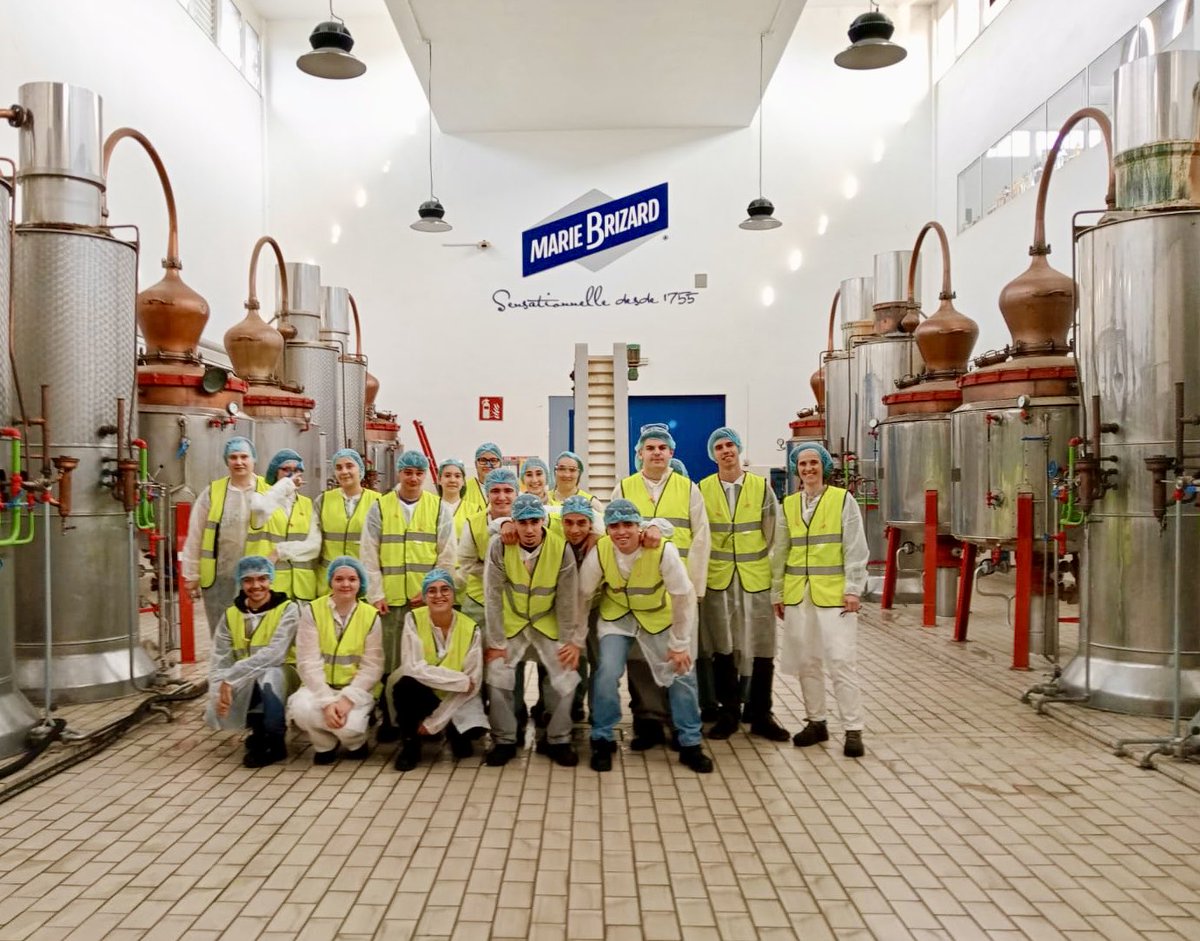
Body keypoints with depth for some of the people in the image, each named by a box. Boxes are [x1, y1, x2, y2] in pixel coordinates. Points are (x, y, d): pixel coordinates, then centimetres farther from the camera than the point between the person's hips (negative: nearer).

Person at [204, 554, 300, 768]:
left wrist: (230, 678, -24)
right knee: (217, 713, -22)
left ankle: (275, 743, -15)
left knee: (268, 673, -36)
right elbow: (219, 659, -2)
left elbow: (274, 654, -22)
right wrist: (220, 691, -20)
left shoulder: (287, 609, -10)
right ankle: (259, 730, 12)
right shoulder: (231, 614, 5)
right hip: (244, 689, 5)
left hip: (280, 679, -4)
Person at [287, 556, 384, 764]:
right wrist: (326, 701, -24)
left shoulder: (371, 616, -5)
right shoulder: (312, 611, -6)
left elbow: (372, 667, -8)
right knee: (301, 708, -31)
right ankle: (325, 745, 3)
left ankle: (356, 744, 12)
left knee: (349, 725, -29)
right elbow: (309, 663, -12)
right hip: (321, 686, 1)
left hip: (357, 689, -1)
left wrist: (347, 699, -22)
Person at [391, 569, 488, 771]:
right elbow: (413, 668, -21)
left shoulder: (470, 629, -12)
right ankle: (410, 744, -7)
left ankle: (455, 732, 10)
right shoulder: (414, 619, -13)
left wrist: (434, 721, -16)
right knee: (405, 685, -34)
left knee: (474, 727, -28)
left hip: (457, 697, 1)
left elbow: (473, 682, -13)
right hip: (422, 693, 0)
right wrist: (462, 681, -23)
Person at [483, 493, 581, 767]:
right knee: (497, 674, -11)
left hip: (548, 624, 0)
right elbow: (493, 596, -13)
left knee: (566, 675, -7)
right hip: (510, 624, 0)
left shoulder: (561, 548, -17)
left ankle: (557, 740, 15)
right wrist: (496, 642, -12)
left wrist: (572, 641, -8)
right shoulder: (499, 547, -18)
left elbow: (567, 598, -10)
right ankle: (504, 741, 10)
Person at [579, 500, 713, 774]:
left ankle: (690, 745, 16)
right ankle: (602, 740, 7)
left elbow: (684, 596, -19)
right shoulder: (599, 552, -24)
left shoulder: (664, 551, -30)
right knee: (607, 674, -15)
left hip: (658, 617, 0)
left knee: (682, 673, -3)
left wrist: (680, 644, -13)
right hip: (616, 616, 0)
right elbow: (582, 595, -10)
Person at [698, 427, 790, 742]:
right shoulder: (703, 489, 1)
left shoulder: (761, 487, 1)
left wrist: (760, 562, 2)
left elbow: (775, 533, 4)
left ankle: (760, 715, 17)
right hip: (717, 580, 0)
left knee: (762, 649, 3)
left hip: (757, 579, 0)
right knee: (722, 648, 7)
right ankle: (728, 713, 21)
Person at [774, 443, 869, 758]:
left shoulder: (843, 500, 0)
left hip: (834, 592, -4)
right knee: (806, 661, 9)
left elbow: (856, 549, -3)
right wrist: (777, 592, 10)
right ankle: (815, 722, 21)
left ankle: (853, 729, 4)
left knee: (841, 660, -5)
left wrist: (853, 589, -9)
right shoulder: (788, 504, 10)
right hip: (797, 593, 4)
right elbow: (780, 551, 12)